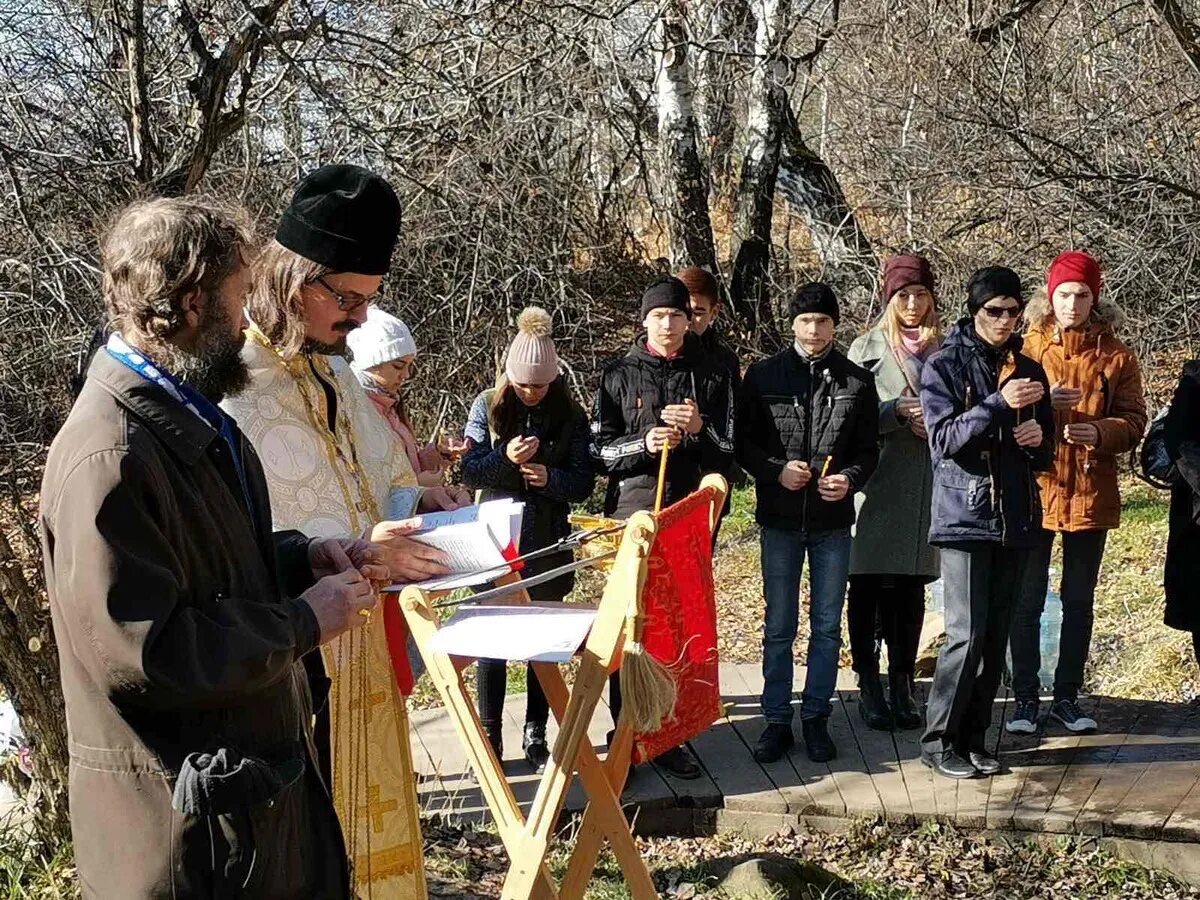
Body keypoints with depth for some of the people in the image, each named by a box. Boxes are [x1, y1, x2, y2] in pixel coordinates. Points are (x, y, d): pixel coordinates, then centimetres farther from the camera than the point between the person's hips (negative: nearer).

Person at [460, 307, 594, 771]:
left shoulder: (570, 416, -2)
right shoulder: (487, 407, -3)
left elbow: (583, 483, -1)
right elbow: (470, 471, -4)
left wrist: (550, 477, -21)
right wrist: (506, 458, -22)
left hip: (548, 545, 1)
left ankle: (536, 736, 21)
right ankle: (489, 737, 16)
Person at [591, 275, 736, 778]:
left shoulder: (711, 378, 9)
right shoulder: (619, 376, 6)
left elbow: (730, 453, 7)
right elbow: (600, 450, 3)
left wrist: (699, 430, -12)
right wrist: (644, 445, -14)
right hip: (632, 514, -1)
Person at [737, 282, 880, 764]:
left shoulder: (857, 381, 2)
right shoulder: (763, 376, 0)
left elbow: (869, 449, 6)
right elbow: (743, 442, 2)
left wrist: (850, 478, -14)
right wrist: (776, 471, -15)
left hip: (833, 521, 1)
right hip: (780, 518, -1)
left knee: (827, 627, 8)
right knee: (779, 627, 6)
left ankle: (816, 718, 19)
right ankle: (777, 720, 15)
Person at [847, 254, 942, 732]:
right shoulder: (867, 349, 5)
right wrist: (899, 411, -16)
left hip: (927, 484, 2)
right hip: (878, 482, -2)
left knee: (911, 589, 6)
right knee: (868, 585, 0)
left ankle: (903, 683, 14)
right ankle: (869, 685, 8)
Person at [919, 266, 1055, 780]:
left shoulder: (1028, 370, 15)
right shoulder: (945, 365, -1)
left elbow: (1045, 454, 20)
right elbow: (944, 438, -12)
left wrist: (1039, 439, -4)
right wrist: (999, 404, -22)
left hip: (1016, 520, 5)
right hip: (964, 515, -5)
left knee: (996, 636, 7)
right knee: (967, 634, -11)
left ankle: (974, 738, 16)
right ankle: (938, 741, 0)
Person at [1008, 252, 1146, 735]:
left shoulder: (1115, 355, 3)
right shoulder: (1026, 348, 1)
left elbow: (1134, 421, 0)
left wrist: (1099, 432, -20)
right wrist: (1042, 404, -21)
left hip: (1091, 493, 1)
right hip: (1034, 489, -1)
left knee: (1079, 600, 11)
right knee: (1027, 600, 3)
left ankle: (1067, 696, 22)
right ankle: (1025, 697, 14)